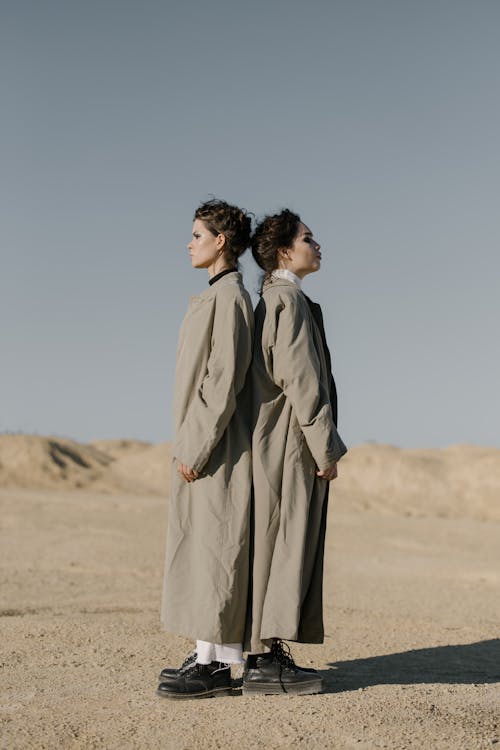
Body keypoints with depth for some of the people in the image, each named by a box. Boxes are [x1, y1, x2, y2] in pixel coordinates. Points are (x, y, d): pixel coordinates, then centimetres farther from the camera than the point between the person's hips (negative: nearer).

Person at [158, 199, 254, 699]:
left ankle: (219, 664, -1)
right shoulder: (213, 298, 17)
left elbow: (225, 381, -20)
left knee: (214, 548, -7)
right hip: (202, 446, 10)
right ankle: (210, 653, 18)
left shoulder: (230, 297, -13)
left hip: (216, 448, -10)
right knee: (198, 550, 12)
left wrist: (195, 448, -20)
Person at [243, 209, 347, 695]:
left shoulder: (272, 299, 17)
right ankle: (265, 661, -3)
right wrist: (326, 447, -17)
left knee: (277, 546, 11)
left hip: (277, 442, 10)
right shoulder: (289, 300, -13)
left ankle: (267, 654, 16)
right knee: (286, 545, -7)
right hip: (292, 444, -10)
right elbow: (299, 378, -20)